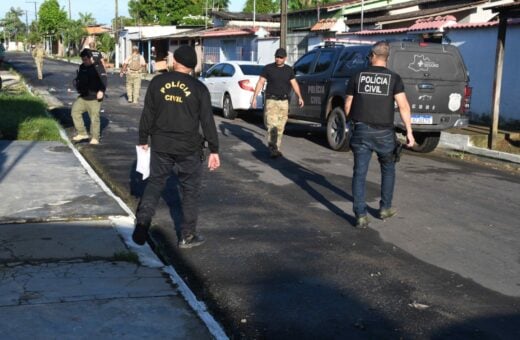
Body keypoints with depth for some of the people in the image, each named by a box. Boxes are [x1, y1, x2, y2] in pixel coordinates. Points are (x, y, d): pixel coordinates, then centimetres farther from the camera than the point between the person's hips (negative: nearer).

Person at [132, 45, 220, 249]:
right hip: (189, 148, -2)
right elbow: (207, 121, -6)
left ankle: (141, 227, 6)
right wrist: (214, 150, -2)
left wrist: (143, 139, 13)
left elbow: (147, 114, 3)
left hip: (161, 145, 2)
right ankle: (187, 236, 14)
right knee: (190, 190, 10)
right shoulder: (198, 88, -7)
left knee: (154, 184, 14)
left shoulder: (157, 82, -1)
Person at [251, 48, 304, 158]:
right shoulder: (268, 68, 1)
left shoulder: (289, 70, 10)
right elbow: (260, 83, 0)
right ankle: (273, 148, -14)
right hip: (271, 100, -3)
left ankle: (276, 148, 15)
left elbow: (294, 84, 9)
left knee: (280, 127, 6)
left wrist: (299, 97, -2)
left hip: (284, 101, 3)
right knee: (272, 125, -14)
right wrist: (254, 97, -8)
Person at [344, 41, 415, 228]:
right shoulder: (393, 78, -2)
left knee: (359, 173, 4)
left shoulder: (358, 76, 3)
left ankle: (361, 216, 0)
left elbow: (348, 106, 6)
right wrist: (409, 131, -9)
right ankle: (385, 208, 29)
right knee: (388, 169, 21)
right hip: (384, 132, 0)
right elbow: (403, 105, -11)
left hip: (361, 131, 1)